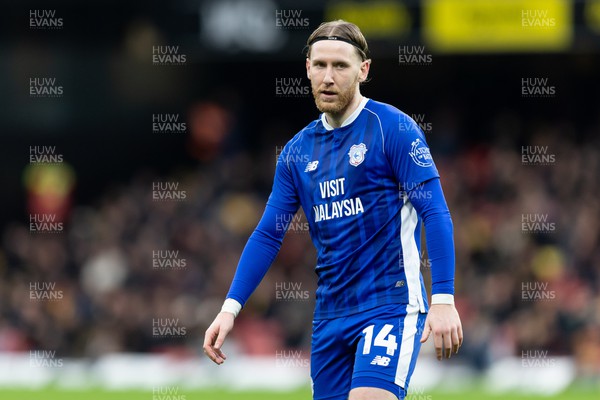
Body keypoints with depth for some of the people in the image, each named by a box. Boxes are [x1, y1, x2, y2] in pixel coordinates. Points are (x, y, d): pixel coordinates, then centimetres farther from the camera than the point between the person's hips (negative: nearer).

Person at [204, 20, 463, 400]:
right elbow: (268, 235, 14)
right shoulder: (298, 151, 11)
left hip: (390, 307, -6)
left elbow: (436, 214, -11)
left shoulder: (393, 128, -6)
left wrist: (443, 300, -20)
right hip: (331, 315, 6)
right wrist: (231, 308, 4)